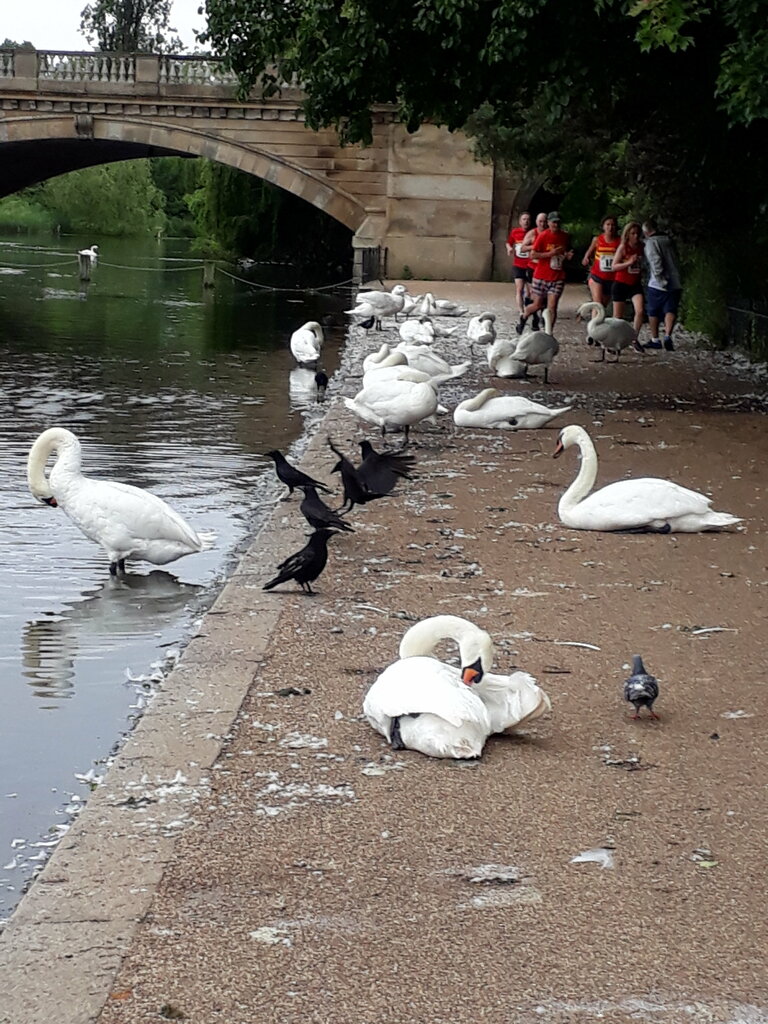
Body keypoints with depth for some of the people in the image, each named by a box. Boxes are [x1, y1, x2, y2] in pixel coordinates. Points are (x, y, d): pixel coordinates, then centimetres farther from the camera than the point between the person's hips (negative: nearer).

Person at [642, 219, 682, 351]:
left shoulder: (651, 242, -8)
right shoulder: (668, 240, 14)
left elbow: (655, 262, -18)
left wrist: (660, 280, -17)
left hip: (657, 285, -5)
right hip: (675, 283, 5)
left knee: (653, 312, 11)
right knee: (670, 311, -2)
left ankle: (655, 340, 18)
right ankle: (668, 336, -23)